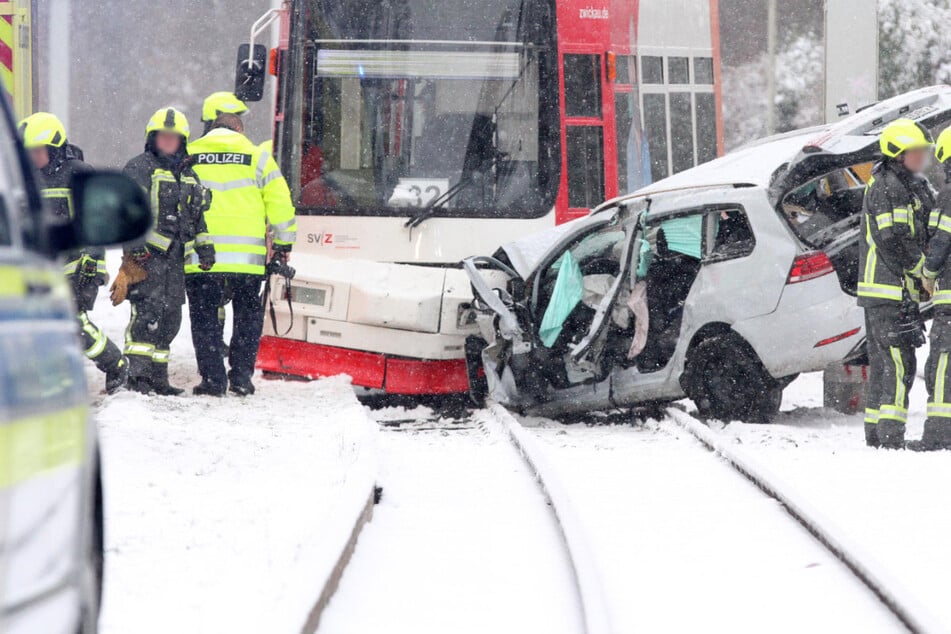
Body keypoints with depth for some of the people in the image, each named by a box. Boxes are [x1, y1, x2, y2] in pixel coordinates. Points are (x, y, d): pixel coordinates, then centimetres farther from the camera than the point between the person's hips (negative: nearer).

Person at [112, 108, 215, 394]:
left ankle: (158, 378, 15)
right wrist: (135, 245, -21)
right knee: (148, 311, -18)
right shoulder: (140, 168, -3)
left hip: (175, 255, 8)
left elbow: (197, 214, 27)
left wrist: (205, 247, 20)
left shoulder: (188, 174, 20)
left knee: (170, 317, 8)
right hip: (146, 253, -8)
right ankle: (138, 374, -21)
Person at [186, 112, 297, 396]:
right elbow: (280, 203, 5)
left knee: (204, 316, 8)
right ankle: (241, 375, 8)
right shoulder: (257, 157, 7)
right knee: (248, 314, 14)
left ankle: (212, 378, 1)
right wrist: (283, 245, 14)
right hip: (247, 255, 0)